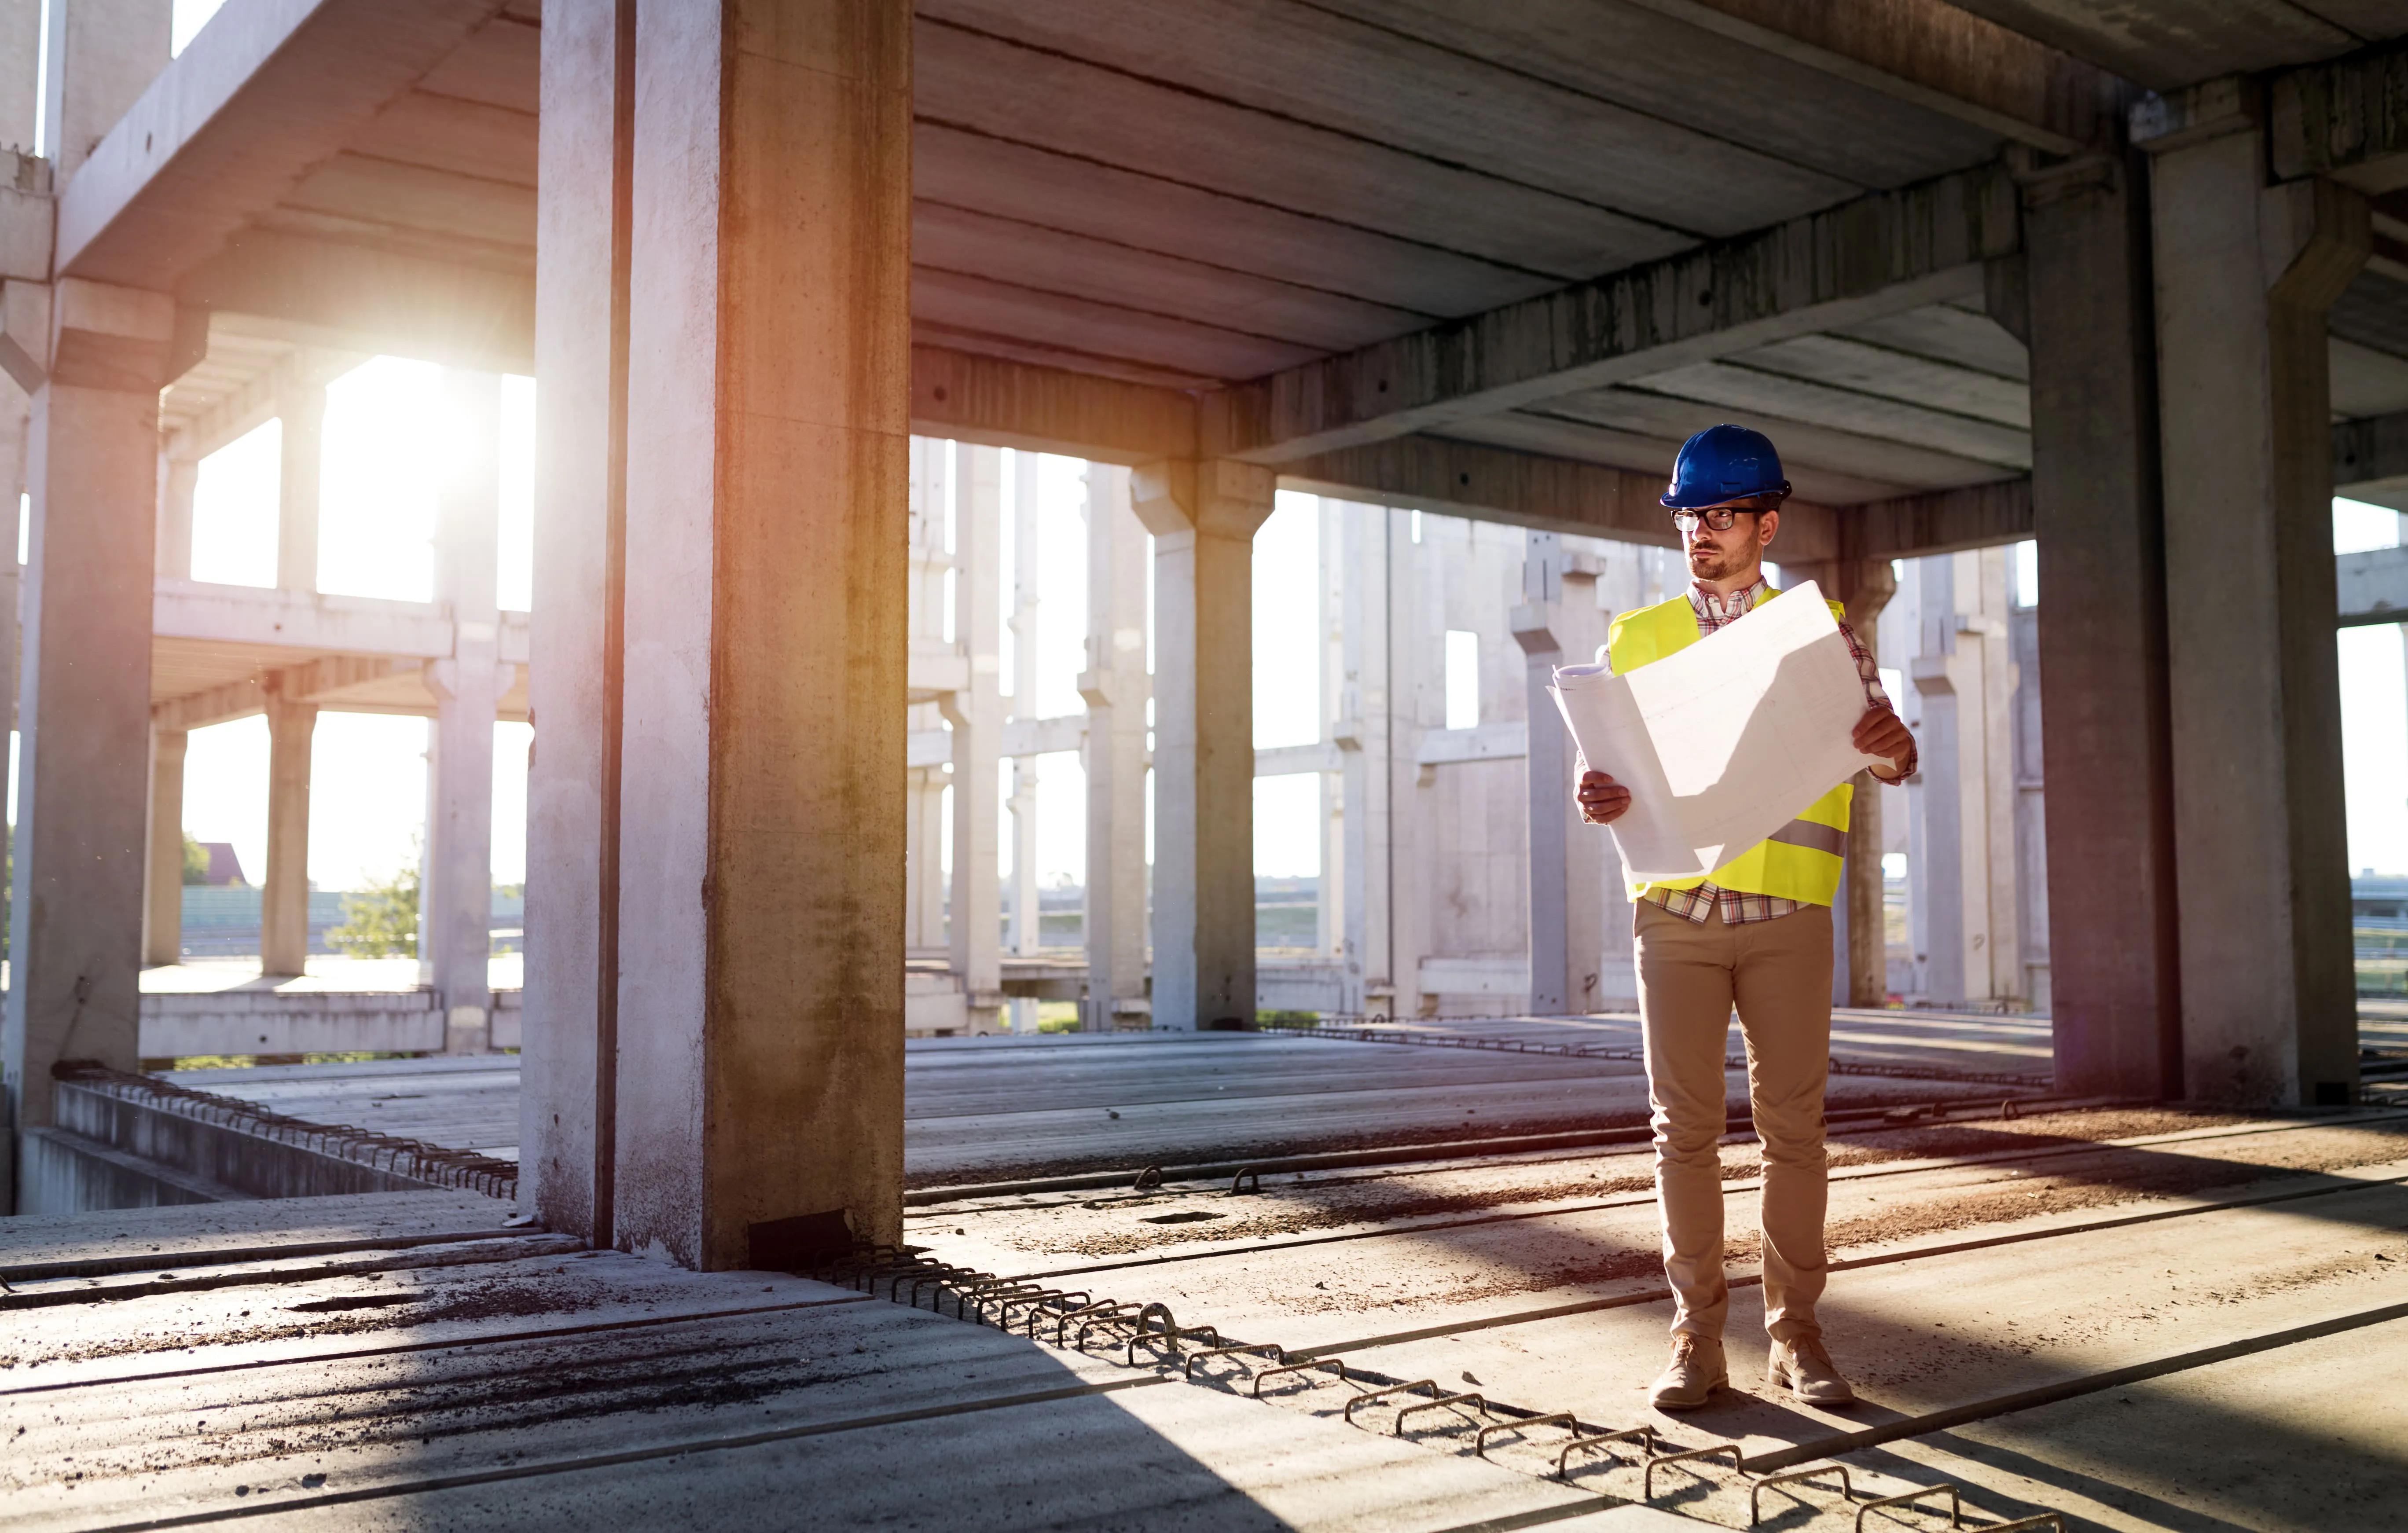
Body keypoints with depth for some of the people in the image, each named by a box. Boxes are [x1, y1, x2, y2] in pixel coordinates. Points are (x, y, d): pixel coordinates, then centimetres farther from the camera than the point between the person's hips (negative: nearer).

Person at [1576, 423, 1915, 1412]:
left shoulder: (1819, 630, 8)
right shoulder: (1636, 640, 11)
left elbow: (1891, 759, 2)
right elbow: (1606, 765, 8)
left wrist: (1890, 743, -24)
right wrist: (1597, 800, -17)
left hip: (1788, 913, -1)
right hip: (1676, 911, 1)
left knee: (1793, 1125, 2)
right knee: (1685, 1127, 1)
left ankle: (1795, 1339, 12)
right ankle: (1697, 1340, 8)